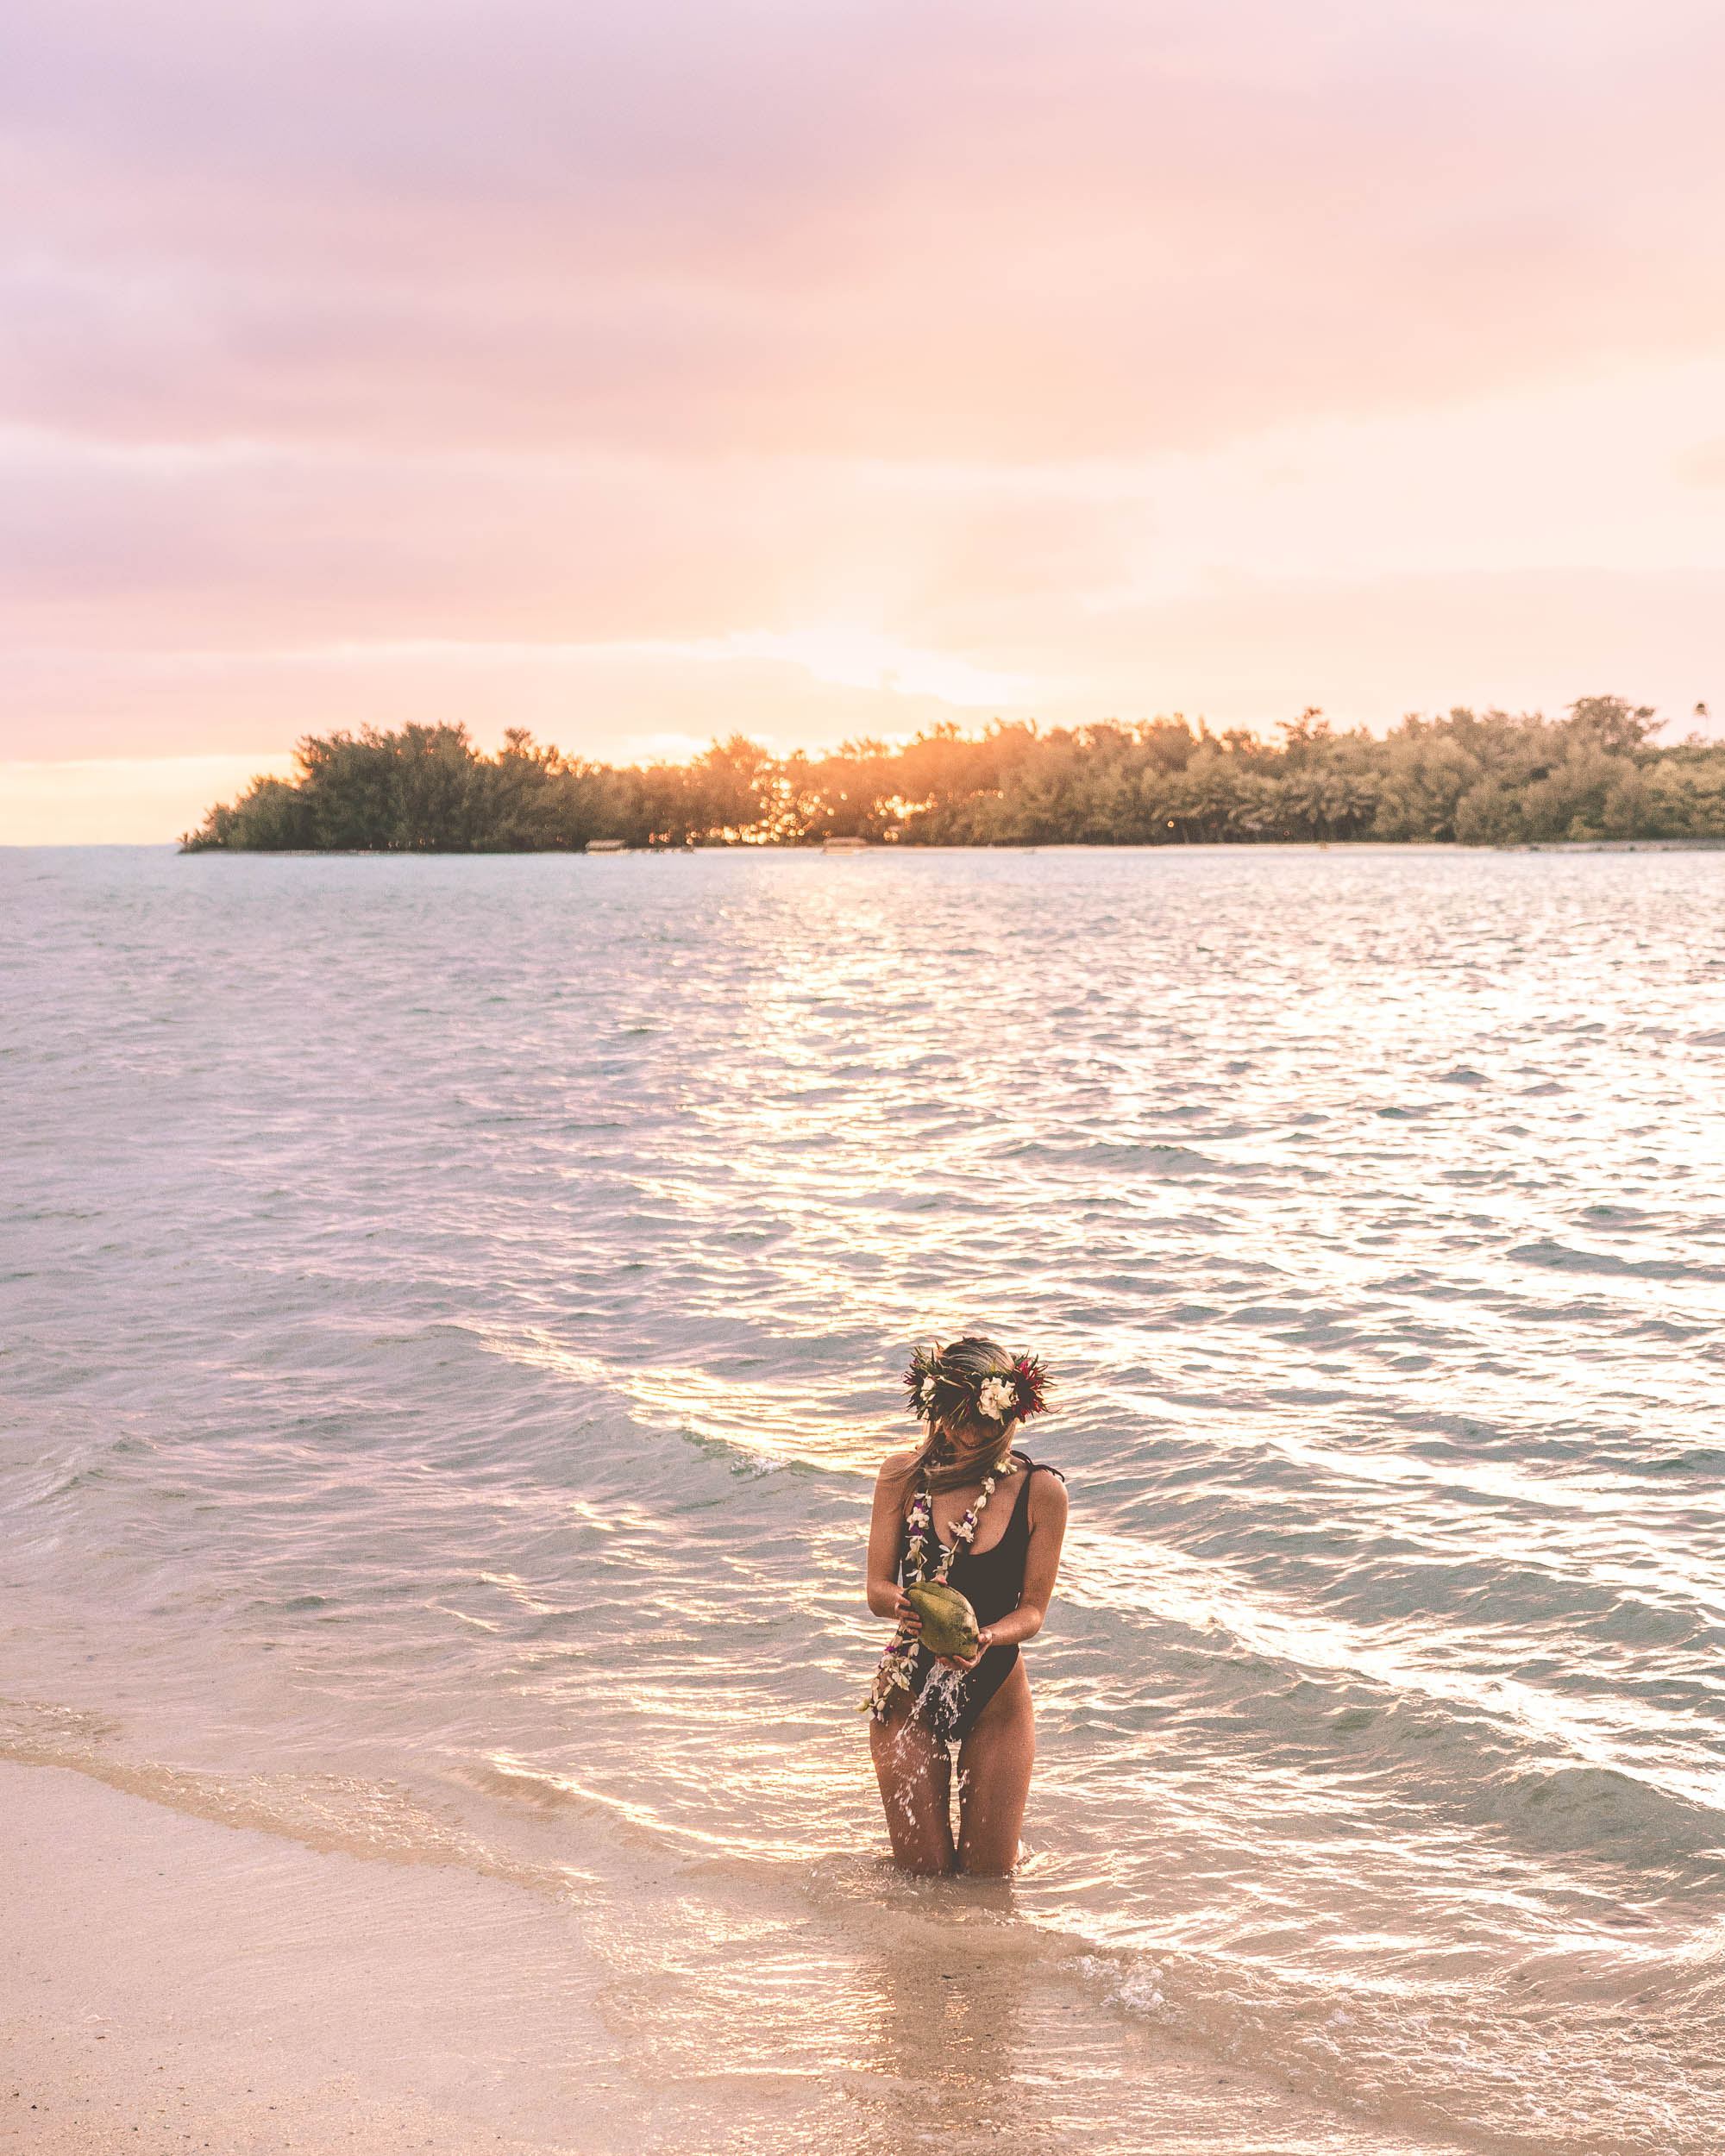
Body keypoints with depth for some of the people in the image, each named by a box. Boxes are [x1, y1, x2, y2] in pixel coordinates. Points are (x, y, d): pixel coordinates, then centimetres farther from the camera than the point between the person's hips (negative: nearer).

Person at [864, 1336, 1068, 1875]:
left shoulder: (1040, 1491, -11)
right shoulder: (903, 1474, -7)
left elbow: (1033, 1610, -7)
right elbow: (876, 1589, -5)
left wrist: (986, 1638, -28)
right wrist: (903, 1604, -29)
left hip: (997, 1697, 0)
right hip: (909, 1691, 1)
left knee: (990, 1877, 6)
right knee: (923, 1872, 5)